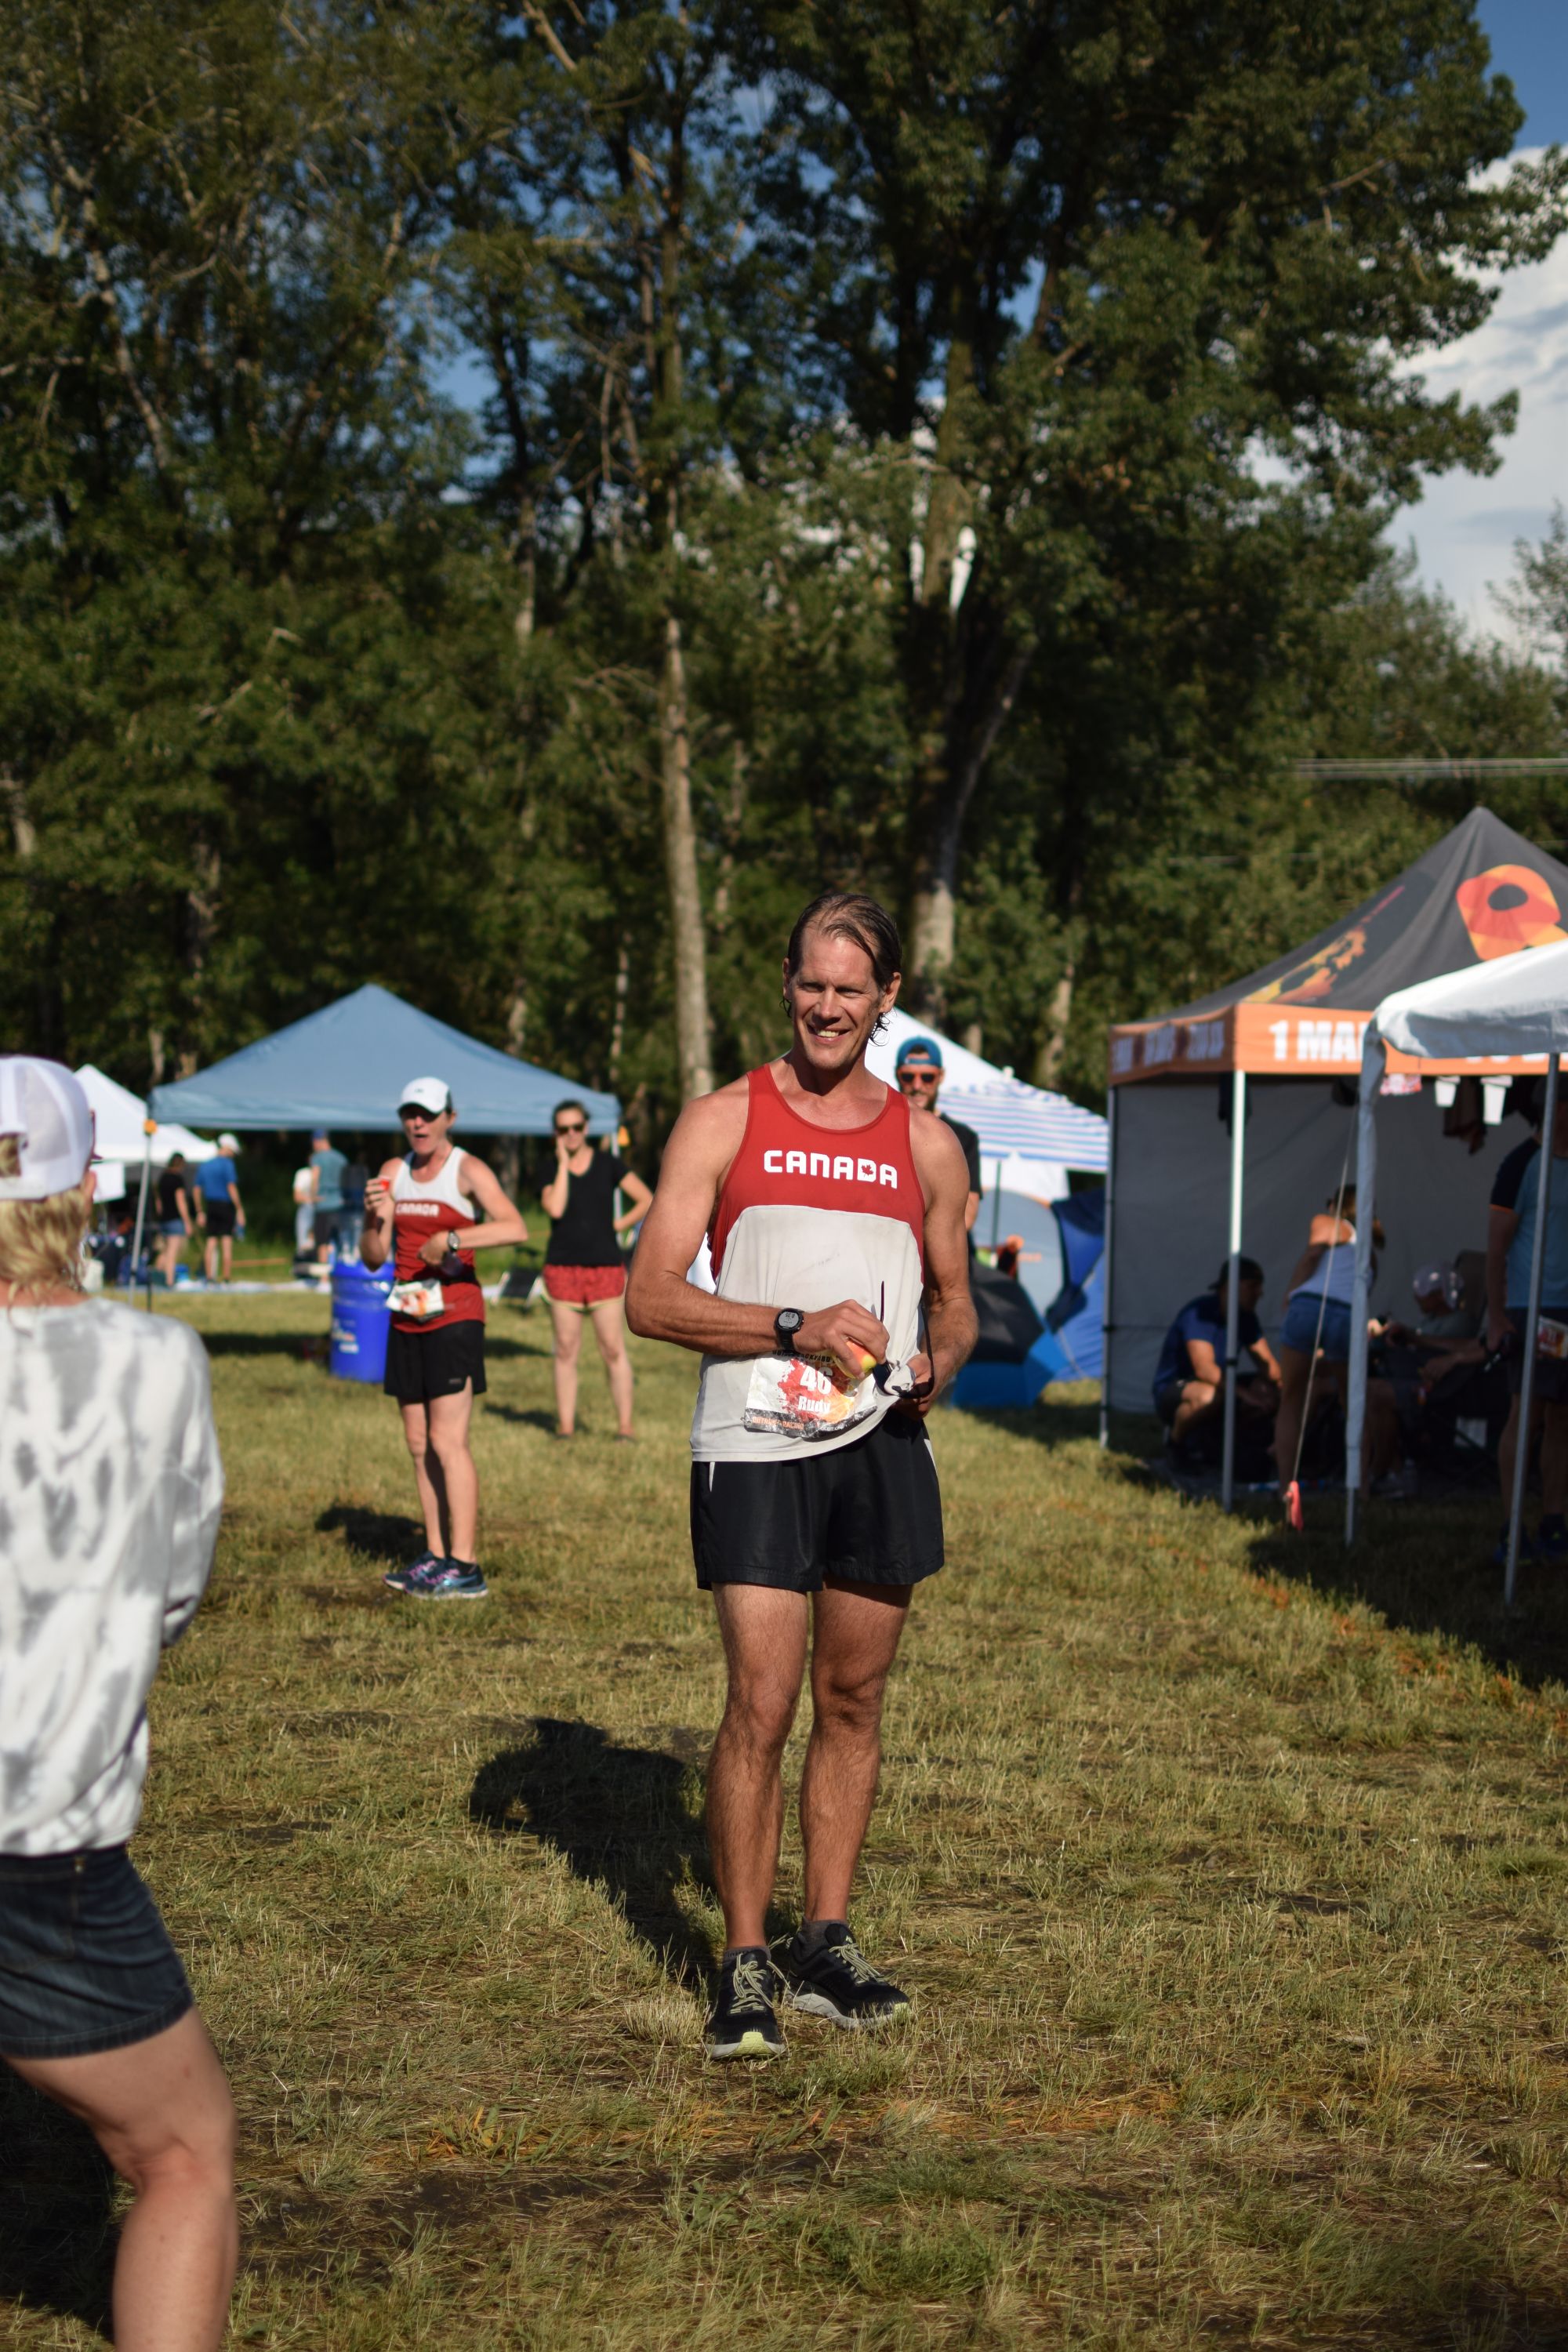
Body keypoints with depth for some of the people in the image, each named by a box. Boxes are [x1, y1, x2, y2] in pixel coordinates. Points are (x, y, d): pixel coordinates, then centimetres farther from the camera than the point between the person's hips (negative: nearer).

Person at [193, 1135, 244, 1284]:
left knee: (211, 1243, 7)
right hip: (226, 1205, -5)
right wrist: (240, 1209, -11)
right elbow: (232, 1188, -14)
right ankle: (227, 1278, -4)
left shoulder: (204, 1165, 12)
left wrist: (200, 1213, 18)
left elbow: (197, 1190, 13)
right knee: (227, 1243, -3)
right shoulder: (227, 1164, -8)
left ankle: (209, 1277, 4)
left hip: (210, 1206, 5)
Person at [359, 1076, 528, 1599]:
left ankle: (464, 1567, -12)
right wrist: (375, 1218, -9)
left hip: (454, 1316, -7)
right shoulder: (394, 1173, 12)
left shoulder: (467, 1171, -7)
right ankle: (435, 1556, 12)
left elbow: (515, 1228, -23)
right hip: (407, 1320, 7)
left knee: (447, 1441, -12)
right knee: (419, 1444, 7)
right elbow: (374, 1258, 10)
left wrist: (451, 1240, -30)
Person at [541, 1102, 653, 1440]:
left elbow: (646, 1201, 6)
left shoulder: (608, 1164, 4)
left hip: (605, 1267, -1)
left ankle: (625, 1426, 0)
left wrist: (617, 1225, -3)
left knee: (613, 1349, -4)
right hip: (563, 1269, 1)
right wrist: (563, 1163, -9)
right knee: (566, 1350, 4)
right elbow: (555, 1209, -14)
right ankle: (565, 1426, 10)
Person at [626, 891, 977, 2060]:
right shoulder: (723, 1124, 3)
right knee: (762, 1706, -8)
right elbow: (651, 1296, -4)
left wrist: (937, 1362, -2)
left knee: (853, 1703, 9)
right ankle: (745, 1964, 1)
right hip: (756, 1448, -3)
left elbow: (956, 1301, 22)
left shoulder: (927, 1146, 12)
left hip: (884, 1449, 3)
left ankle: (827, 1943, 20)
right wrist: (795, 1328, -15)